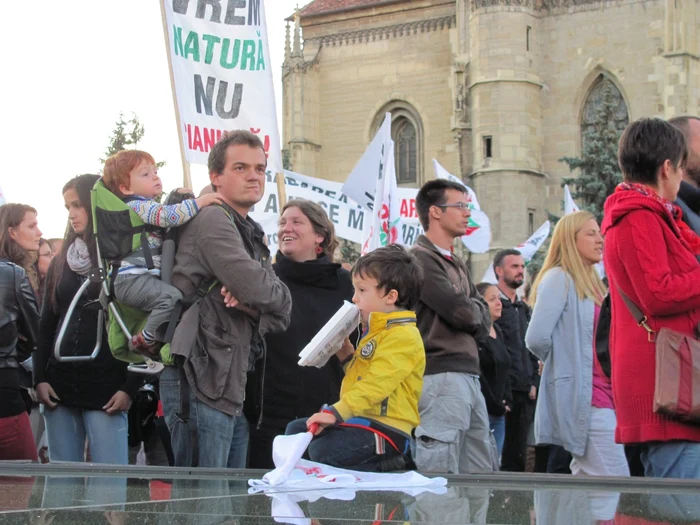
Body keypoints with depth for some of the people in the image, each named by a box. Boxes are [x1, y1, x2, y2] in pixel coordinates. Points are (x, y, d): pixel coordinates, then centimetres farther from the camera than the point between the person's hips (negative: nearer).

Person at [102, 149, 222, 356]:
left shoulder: (148, 205, 21)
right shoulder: (138, 206, -10)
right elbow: (168, 216, -26)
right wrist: (199, 202, -26)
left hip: (144, 276, 11)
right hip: (133, 279, -11)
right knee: (172, 296, -32)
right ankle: (145, 340, -20)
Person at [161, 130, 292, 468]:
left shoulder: (251, 235, 23)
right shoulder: (212, 220, -7)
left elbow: (280, 315, 15)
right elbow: (257, 288, -20)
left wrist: (250, 304, -7)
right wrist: (254, 300, 4)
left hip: (232, 386, 10)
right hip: (199, 381, -10)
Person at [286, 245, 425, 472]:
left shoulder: (403, 336, -14)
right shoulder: (376, 332, 20)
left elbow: (376, 383, -25)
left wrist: (336, 412, -30)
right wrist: (347, 355, 14)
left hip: (386, 428, -11)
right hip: (362, 419, 11)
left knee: (323, 451, -28)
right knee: (296, 430, 12)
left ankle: (386, 465, -10)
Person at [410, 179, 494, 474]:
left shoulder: (457, 265, 22)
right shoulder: (420, 259, -8)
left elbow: (484, 321, 17)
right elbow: (462, 312, -15)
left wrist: (471, 311, -4)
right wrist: (474, 309, 7)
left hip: (469, 377, 9)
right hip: (441, 375, -9)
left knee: (483, 473, 9)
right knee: (442, 478, -10)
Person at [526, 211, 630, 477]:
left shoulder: (592, 285, 19)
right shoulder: (558, 278, -7)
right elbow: (537, 338, -17)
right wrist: (562, 364, 0)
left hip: (602, 394, 9)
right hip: (581, 397, -9)